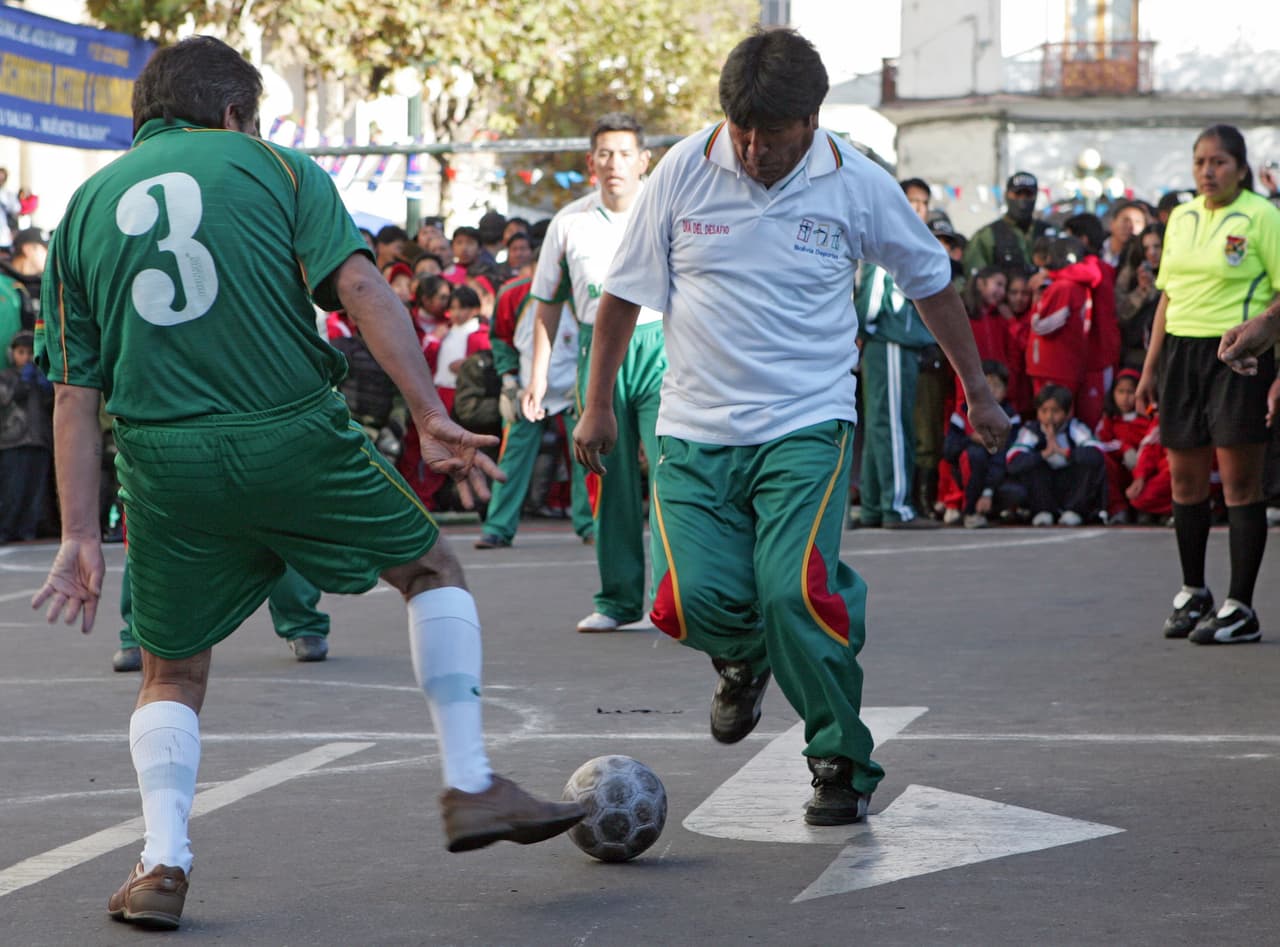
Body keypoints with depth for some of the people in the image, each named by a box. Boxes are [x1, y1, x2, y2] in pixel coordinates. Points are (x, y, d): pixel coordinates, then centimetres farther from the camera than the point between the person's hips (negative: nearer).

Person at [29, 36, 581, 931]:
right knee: (431, 568, 20)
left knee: (171, 674, 19)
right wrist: (432, 417, -11)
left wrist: (81, 537, 11)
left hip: (165, 465, 2)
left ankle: (163, 865, 3)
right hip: (294, 436, -2)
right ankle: (472, 786, 14)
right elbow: (361, 288, -9)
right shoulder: (274, 168, 7)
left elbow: (76, 391, 11)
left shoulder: (86, 207, 14)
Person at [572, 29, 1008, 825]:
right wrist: (598, 403, 8)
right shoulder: (684, 170, -4)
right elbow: (625, 291, 6)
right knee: (696, 600, -13)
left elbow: (931, 282, 11)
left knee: (792, 590, -21)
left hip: (807, 427, -2)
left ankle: (845, 766, -2)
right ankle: (745, 659, 26)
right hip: (696, 430, 2)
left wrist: (978, 391, 17)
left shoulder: (859, 186, -5)